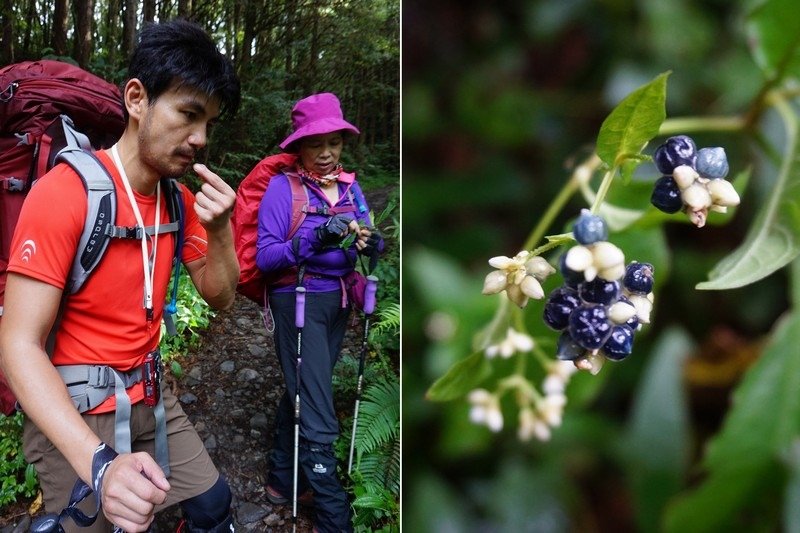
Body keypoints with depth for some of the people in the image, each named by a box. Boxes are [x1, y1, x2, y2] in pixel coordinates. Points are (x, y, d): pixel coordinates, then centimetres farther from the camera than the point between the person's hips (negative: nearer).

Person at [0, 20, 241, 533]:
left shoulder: (181, 199, 0)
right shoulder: (65, 191, -21)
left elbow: (220, 296, 4)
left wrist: (220, 232, -18)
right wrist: (99, 464, -38)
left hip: (150, 398, 6)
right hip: (73, 417, -6)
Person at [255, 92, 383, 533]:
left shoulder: (349, 186, 6)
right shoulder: (282, 187, -11)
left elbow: (364, 244, 8)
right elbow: (264, 257, -17)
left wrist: (370, 244, -16)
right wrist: (316, 237, -31)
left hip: (337, 302, 6)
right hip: (299, 302, -6)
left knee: (301, 394, 20)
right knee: (318, 416, -4)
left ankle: (282, 480, 39)